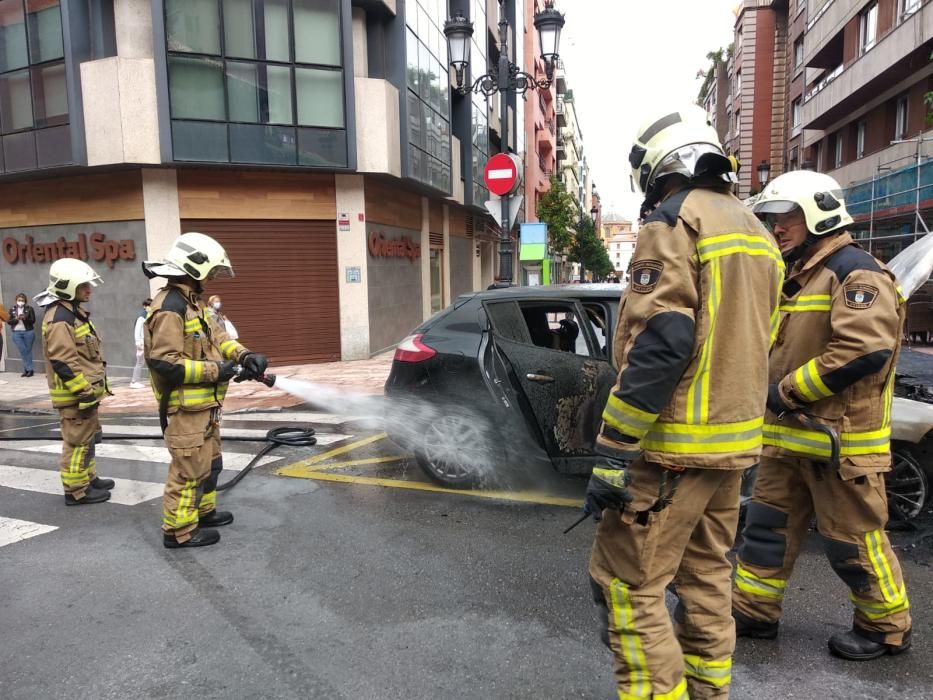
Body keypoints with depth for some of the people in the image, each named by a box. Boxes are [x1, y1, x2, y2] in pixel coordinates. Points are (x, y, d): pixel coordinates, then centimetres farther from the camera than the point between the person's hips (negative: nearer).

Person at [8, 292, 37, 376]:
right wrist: (16, 319, -13)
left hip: (28, 332, -1)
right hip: (16, 333, 2)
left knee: (28, 351, 3)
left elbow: (33, 320, -4)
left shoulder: (29, 308, 1)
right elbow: (9, 321, 5)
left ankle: (27, 369, 11)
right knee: (22, 351, -3)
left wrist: (24, 318, -20)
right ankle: (29, 369, 4)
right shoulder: (12, 309, 6)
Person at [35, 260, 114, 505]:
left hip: (85, 390, 10)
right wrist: (84, 391, -22)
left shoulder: (74, 312, 14)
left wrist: (90, 388, 23)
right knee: (78, 441, -2)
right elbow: (63, 363, -25)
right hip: (75, 394, -10)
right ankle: (76, 490, 7)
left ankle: (89, 478, 33)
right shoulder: (60, 318, -20)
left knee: (87, 438, 20)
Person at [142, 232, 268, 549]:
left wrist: (244, 356, -5)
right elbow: (164, 363, -27)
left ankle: (203, 511, 37)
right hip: (185, 407, -11)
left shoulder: (192, 303, 12)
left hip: (203, 404, 11)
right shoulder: (169, 308, -21)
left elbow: (217, 336, 13)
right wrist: (214, 370, -21)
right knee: (189, 469, -1)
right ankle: (179, 530, 11)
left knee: (209, 462, 22)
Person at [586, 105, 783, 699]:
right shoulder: (756, 231, 17)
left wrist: (612, 454, -21)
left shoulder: (674, 222, -12)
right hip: (734, 440, 9)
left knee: (626, 583, -1)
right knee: (706, 575, 19)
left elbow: (658, 344, -23)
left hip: (675, 444, -9)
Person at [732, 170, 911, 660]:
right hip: (791, 434, 9)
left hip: (842, 436, -9)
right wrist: (775, 390, 6)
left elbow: (867, 350, -26)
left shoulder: (856, 272, -13)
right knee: (768, 524, 13)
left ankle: (887, 628, 26)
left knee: (852, 539, 4)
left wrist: (788, 390, -19)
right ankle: (753, 610, 26)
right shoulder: (797, 277, 17)